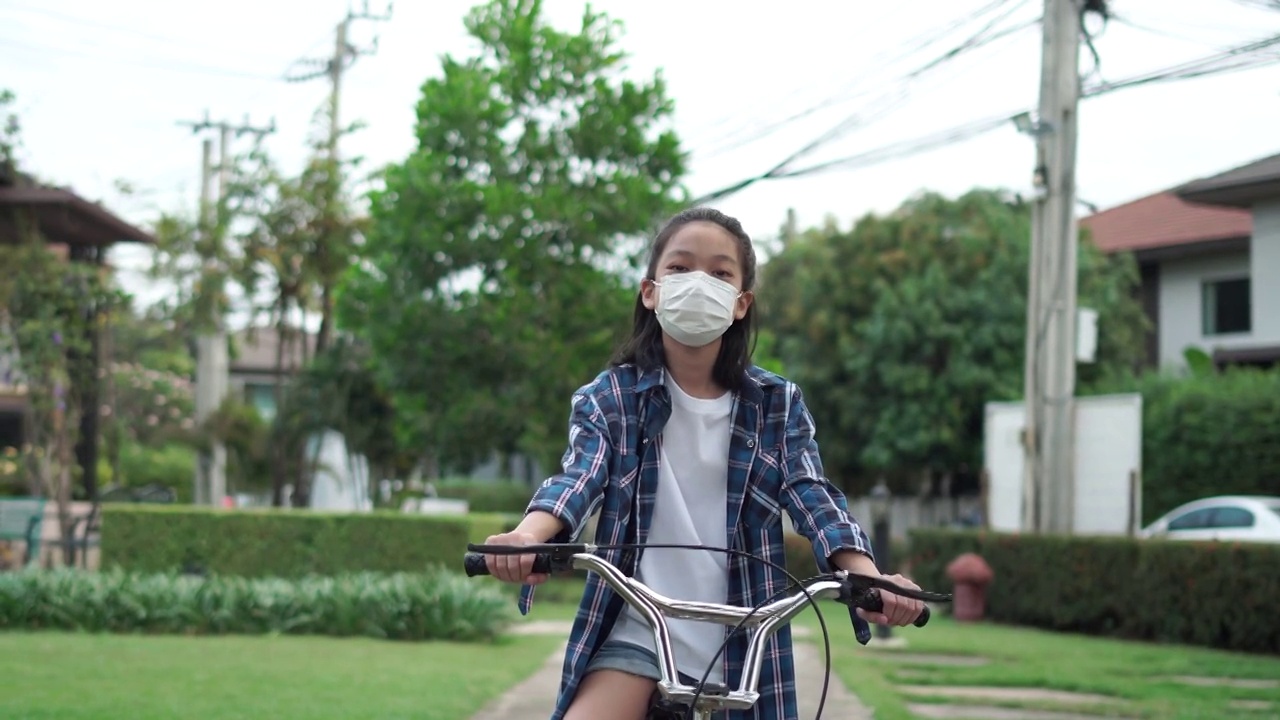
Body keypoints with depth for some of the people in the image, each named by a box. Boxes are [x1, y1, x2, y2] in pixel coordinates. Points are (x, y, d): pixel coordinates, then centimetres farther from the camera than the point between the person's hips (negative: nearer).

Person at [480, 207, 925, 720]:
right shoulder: (610, 398, 1)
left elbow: (813, 497, -7)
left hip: (739, 650, 2)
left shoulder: (777, 406, 5)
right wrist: (527, 537, -39)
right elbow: (578, 476, -15)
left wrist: (868, 577, -28)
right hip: (636, 635, -2)